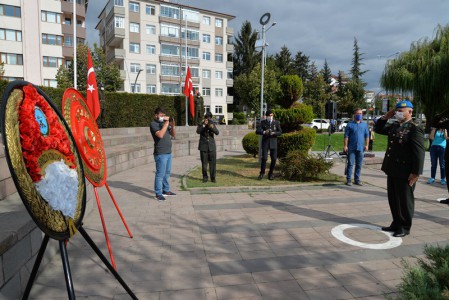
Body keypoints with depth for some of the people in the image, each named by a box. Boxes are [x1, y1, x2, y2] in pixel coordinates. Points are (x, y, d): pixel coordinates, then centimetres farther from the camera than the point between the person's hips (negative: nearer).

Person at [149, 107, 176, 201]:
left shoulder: (164, 123, 15)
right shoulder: (153, 124, -7)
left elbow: (173, 135, 16)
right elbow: (160, 135, -23)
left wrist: (172, 126, -2)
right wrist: (166, 123, -17)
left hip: (168, 152, 8)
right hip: (160, 154, -8)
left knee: (167, 173, 14)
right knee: (160, 174, -7)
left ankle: (166, 190, 25)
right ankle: (158, 194, -1)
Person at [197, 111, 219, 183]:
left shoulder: (213, 125, 8)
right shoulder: (201, 125, 3)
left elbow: (217, 133, -7)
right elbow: (198, 131, -16)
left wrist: (212, 127, -24)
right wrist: (204, 125, -24)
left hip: (212, 146, 1)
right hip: (203, 146, -1)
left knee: (213, 162, -1)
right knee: (204, 163, 3)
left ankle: (213, 177, 8)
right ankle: (205, 177, 14)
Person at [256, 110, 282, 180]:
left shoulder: (276, 122, 6)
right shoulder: (262, 122, 4)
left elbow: (280, 132, 3)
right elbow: (257, 131, -4)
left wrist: (274, 133, -16)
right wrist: (264, 132, -23)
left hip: (273, 142, 1)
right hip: (265, 142, -1)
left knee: (274, 159, 0)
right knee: (264, 158, -9)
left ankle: (270, 173, 17)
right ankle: (262, 173, 9)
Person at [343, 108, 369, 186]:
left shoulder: (364, 125, 13)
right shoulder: (350, 124, 2)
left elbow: (367, 136, 14)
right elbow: (346, 136, -1)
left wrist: (366, 145, 4)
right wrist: (345, 146, -8)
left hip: (361, 148, 4)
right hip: (351, 148, -3)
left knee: (359, 165, 8)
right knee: (350, 164, -3)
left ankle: (357, 179, 17)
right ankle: (348, 180, 2)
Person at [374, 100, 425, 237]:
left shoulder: (414, 129, -13)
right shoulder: (394, 126, 11)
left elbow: (419, 152, -17)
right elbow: (378, 129, 24)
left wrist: (416, 173, -19)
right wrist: (386, 117, 8)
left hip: (405, 173, -8)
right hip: (392, 170, 8)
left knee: (405, 200, 6)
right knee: (393, 199, 16)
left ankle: (405, 227, 20)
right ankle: (396, 223, 30)